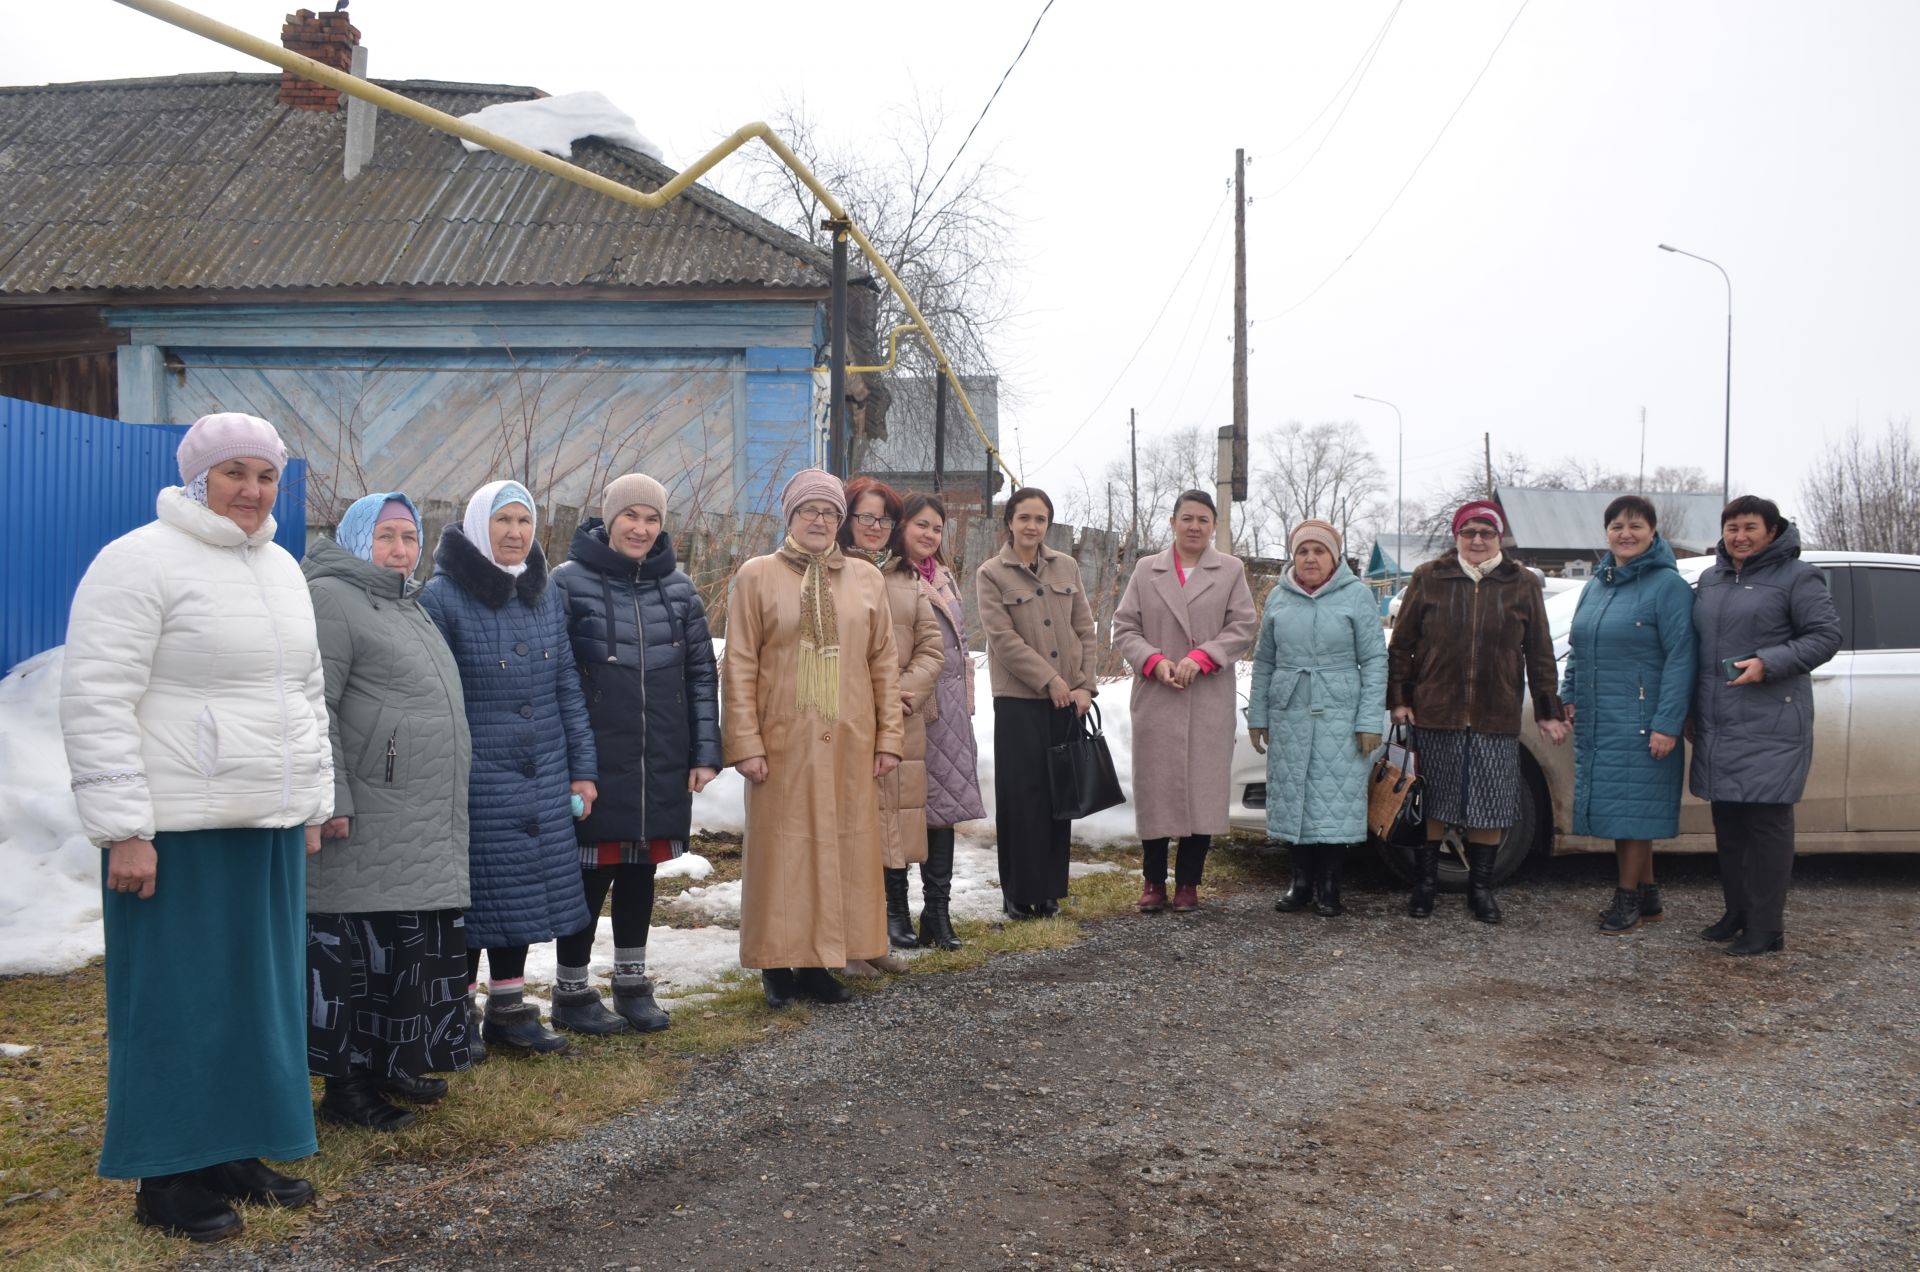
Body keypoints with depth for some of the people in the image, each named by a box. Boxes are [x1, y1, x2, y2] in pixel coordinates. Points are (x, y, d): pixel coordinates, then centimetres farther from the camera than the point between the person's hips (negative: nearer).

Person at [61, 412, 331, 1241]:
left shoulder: (280, 569, 14)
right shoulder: (141, 562, -10)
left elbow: (308, 693, 22)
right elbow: (97, 702, -15)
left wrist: (313, 807, 18)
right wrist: (123, 830, -18)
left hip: (268, 828, 8)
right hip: (177, 830, -7)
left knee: (258, 997, 12)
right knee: (178, 1003, 0)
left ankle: (235, 1154, 25)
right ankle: (168, 1179, 10)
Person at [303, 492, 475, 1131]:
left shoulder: (409, 606, 22)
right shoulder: (330, 599, -8)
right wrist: (332, 799, -22)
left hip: (423, 827, 10)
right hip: (365, 823, -9)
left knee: (411, 950, 13)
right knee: (354, 947, -5)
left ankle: (392, 1064, 24)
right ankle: (345, 1085, 1)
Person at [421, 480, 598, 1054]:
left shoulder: (545, 594, 10)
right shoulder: (442, 597, -7)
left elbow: (567, 686, 12)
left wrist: (582, 769, 9)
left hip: (541, 781, 5)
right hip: (475, 782, -5)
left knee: (521, 893, 12)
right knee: (474, 897, 0)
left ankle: (508, 1008, 23)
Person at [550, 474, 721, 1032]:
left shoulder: (677, 588, 8)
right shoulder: (569, 582, -4)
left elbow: (702, 674, 9)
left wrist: (705, 753, 2)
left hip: (663, 765, 4)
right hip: (596, 762, -4)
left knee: (640, 871, 14)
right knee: (591, 871, 2)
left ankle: (632, 984, 27)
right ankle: (571, 991, 16)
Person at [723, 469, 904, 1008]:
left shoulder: (866, 578, 9)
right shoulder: (756, 576, 1)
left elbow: (884, 662, 10)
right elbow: (739, 666, -2)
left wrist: (888, 736, 4)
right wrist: (744, 742, -9)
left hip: (849, 743, 3)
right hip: (782, 743, -3)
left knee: (843, 847, 4)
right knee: (783, 850, 1)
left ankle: (819, 961, 13)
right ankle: (780, 963, 10)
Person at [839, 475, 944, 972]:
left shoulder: (908, 580, 18)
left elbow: (932, 647, 15)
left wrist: (908, 691, -3)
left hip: (901, 722, 5)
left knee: (895, 821, 6)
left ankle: (888, 932, 14)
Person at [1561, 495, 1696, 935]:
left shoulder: (1668, 586, -8)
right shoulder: (1596, 586, 15)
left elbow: (1680, 659, -13)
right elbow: (1576, 649, 24)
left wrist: (1667, 724, -18)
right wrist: (1569, 697, 13)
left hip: (1638, 724, -7)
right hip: (1594, 722, 7)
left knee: (1633, 808, -3)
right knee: (1614, 809, 9)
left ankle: (1627, 899, 6)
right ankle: (1646, 896, 20)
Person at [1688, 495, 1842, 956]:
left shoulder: (1796, 577, -3)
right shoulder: (1710, 580, 16)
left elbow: (1827, 635, -8)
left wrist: (1770, 663, -19)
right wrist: (1692, 711, 18)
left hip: (1771, 727, -7)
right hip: (1718, 728, 7)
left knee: (1766, 823, -5)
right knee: (1728, 823, 11)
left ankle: (1766, 927, -2)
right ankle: (1737, 913, 23)